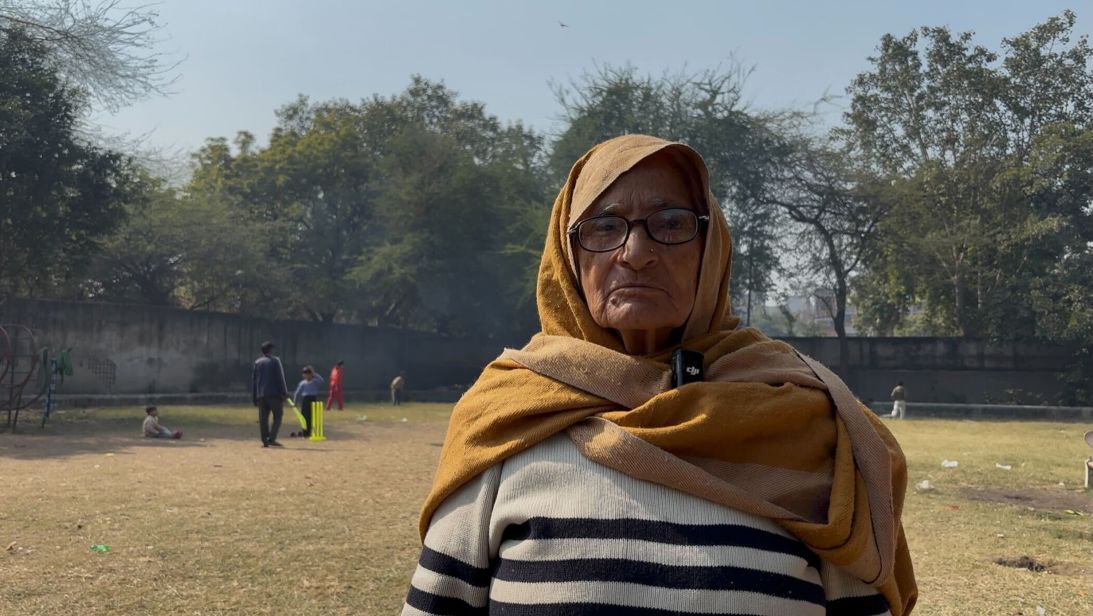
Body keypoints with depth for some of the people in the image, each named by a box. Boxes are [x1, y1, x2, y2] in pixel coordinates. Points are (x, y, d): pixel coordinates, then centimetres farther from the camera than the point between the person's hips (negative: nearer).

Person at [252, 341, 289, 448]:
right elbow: (280, 378, -6)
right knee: (277, 416, 1)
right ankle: (272, 439, -12)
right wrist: (284, 393, -4)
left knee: (263, 419, 5)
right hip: (274, 394, -4)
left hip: (261, 395, 4)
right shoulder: (275, 360, 0)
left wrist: (254, 397, 17)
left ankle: (265, 441, 1)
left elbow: (253, 380, 13)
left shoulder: (257, 362, 13)